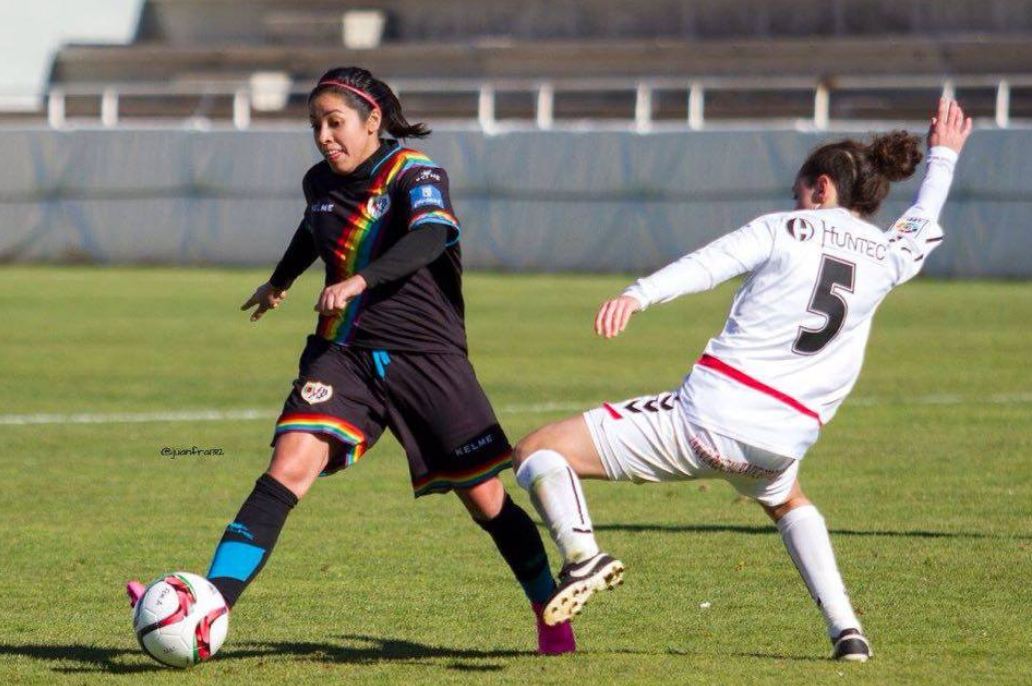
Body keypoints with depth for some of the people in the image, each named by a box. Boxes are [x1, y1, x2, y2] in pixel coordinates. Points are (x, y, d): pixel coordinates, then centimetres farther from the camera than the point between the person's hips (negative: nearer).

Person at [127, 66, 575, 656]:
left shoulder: (414, 174, -10)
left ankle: (553, 620, 19)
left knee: (486, 498, 0)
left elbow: (431, 235, -32)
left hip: (428, 357, -4)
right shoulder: (321, 183, 9)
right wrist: (281, 282, 52)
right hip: (344, 355, 4)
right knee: (288, 469, -17)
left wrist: (359, 281, -46)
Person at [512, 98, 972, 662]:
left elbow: (706, 264, -15)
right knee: (787, 504, 41)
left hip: (704, 418, -5)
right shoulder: (888, 259, 13)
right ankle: (846, 630, 22)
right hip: (778, 446, 5)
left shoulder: (787, 230, 1)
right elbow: (924, 227, 37)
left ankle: (584, 557, -25)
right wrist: (942, 156, 52)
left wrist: (637, 295, -27)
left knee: (536, 452, 2)